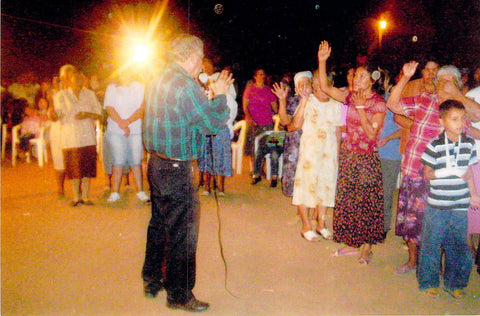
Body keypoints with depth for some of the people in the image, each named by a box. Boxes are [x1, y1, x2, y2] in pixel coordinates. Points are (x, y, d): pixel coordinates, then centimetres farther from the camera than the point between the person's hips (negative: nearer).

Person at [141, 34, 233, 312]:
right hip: (176, 169, -10)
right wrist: (220, 94, 0)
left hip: (156, 163, 10)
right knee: (182, 232, 1)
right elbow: (216, 122, -15)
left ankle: (152, 280, 34)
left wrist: (209, 95, 18)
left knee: (159, 224, 20)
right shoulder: (186, 86, -18)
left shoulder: (158, 80, 11)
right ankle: (179, 294, 14)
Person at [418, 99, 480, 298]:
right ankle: (428, 282, 22)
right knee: (432, 244, 5)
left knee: (458, 245, 13)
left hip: (460, 205, 4)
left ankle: (454, 283, 30)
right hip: (437, 206, -4)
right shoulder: (435, 146, -10)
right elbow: (427, 173, -6)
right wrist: (445, 172, -20)